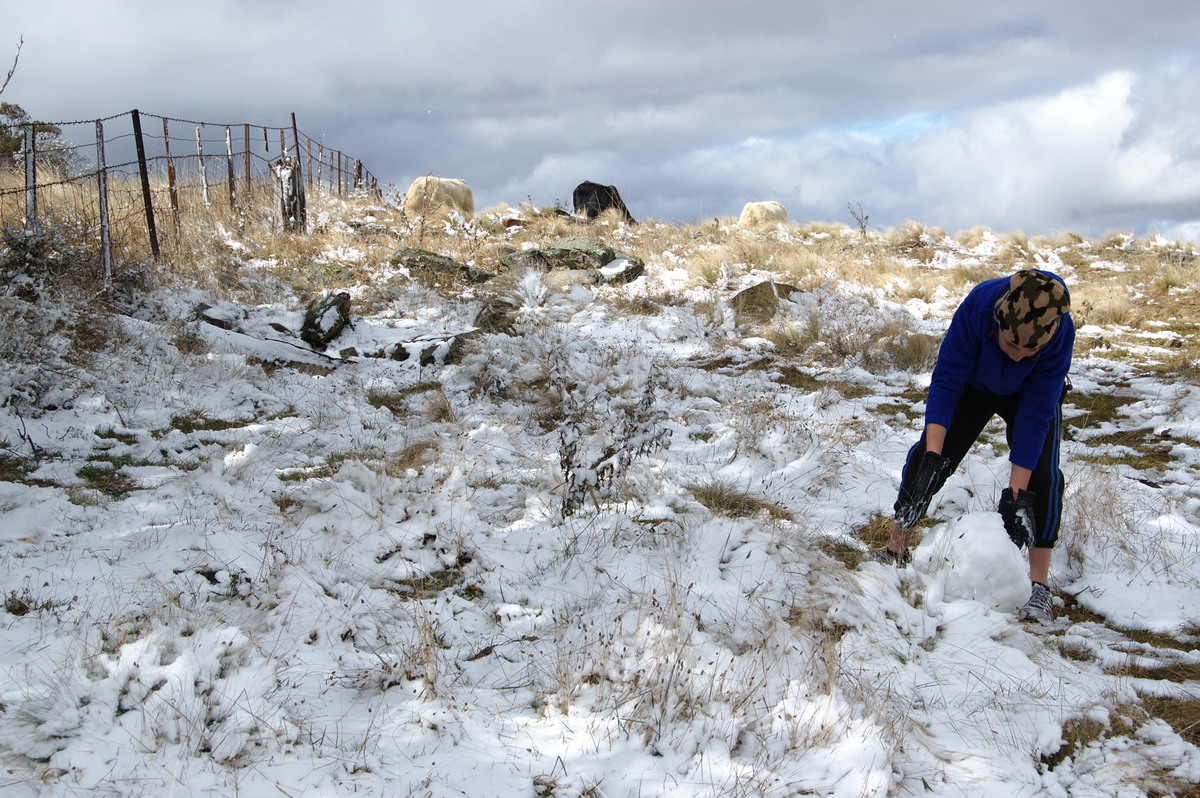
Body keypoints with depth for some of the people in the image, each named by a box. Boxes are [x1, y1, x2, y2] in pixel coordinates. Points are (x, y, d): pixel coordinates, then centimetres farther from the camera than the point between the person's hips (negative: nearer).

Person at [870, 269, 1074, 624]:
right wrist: (932, 456, -39)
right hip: (974, 383, 1)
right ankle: (895, 549, 9)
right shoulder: (978, 305, -40)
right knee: (926, 458, -7)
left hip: (1033, 393, -1)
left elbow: (1035, 414, -33)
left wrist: (1015, 493, -34)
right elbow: (945, 380, -32)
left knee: (1040, 475, -19)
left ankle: (1039, 584, -11)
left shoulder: (1060, 334, -38)